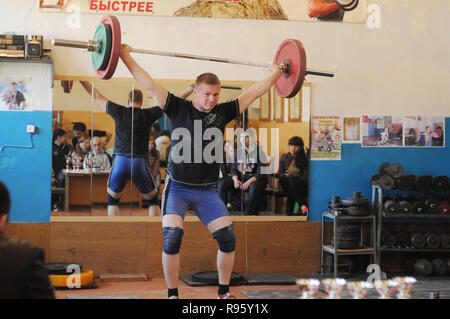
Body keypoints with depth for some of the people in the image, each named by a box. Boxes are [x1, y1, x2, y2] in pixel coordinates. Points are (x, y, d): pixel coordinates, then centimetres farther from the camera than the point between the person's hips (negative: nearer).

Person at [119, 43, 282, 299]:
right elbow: (150, 85, -8)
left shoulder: (222, 113, 4)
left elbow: (252, 93, 11)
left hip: (207, 190, 3)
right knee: (172, 238, -16)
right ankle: (172, 294, 1)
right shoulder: (179, 109, -5)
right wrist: (126, 56, -11)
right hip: (177, 188, -3)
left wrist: (275, 74, 17)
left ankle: (224, 292, 15)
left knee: (228, 238, -3)